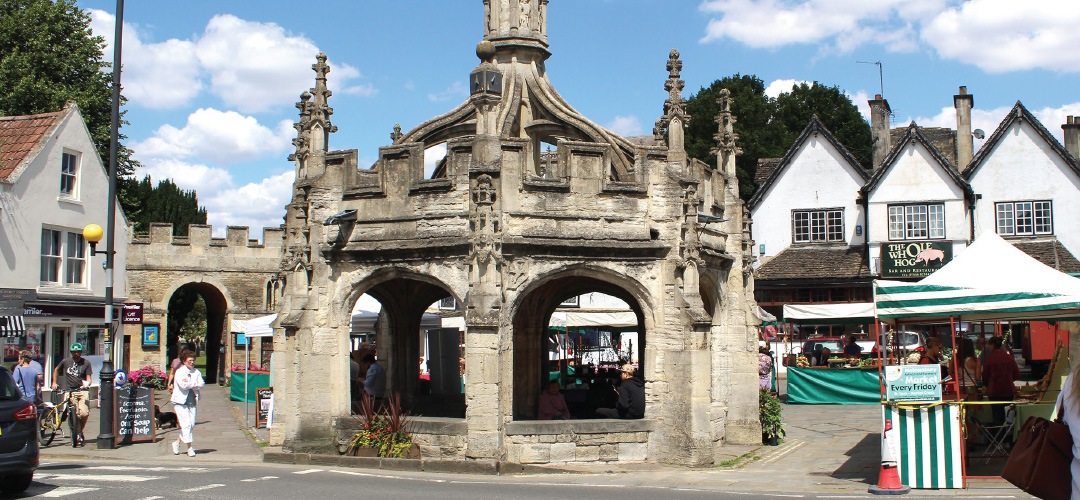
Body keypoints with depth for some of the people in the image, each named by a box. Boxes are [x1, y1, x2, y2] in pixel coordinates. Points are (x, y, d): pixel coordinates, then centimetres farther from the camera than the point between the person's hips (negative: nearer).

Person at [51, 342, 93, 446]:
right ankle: (77, 436, 7)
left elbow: (88, 378, 3)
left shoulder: (86, 363, 5)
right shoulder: (66, 361, 8)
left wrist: (86, 383, -18)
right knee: (74, 414, -10)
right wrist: (54, 382, 21)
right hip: (70, 391, 0)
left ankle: (80, 431, 11)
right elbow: (56, 370, 26)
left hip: (82, 391, 0)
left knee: (84, 413, -16)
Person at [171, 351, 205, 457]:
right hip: (180, 401, -5)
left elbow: (201, 385, 0)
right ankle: (190, 447, -5)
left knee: (191, 425, 3)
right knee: (186, 424, -10)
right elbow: (183, 385, -17)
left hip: (192, 402, 5)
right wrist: (195, 383, -5)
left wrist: (189, 383, -12)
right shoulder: (179, 372, -4)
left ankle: (177, 442, 22)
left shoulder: (196, 372, 12)